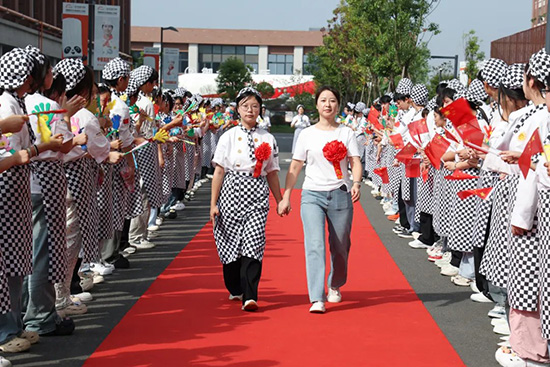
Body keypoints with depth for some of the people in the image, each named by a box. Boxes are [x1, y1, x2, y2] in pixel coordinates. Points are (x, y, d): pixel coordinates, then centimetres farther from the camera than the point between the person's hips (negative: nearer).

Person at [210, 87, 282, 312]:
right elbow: (219, 171, 3)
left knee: (253, 244, -12)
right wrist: (213, 203, -1)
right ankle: (235, 289, 28)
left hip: (257, 196, 0)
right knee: (230, 242, 7)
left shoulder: (268, 139, 7)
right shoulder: (228, 137, 4)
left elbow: (272, 173, 13)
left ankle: (249, 296, -14)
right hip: (231, 193, 0)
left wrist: (280, 201, 14)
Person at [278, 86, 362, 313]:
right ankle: (317, 299, -17)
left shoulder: (346, 133, 6)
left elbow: (355, 162, -2)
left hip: (340, 194, 1)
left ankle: (335, 286, 37)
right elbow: (295, 168, 9)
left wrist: (356, 183, -22)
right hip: (312, 194, -1)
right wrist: (285, 197, 5)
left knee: (340, 247, 9)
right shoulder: (307, 134, 7)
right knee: (315, 245, -15)